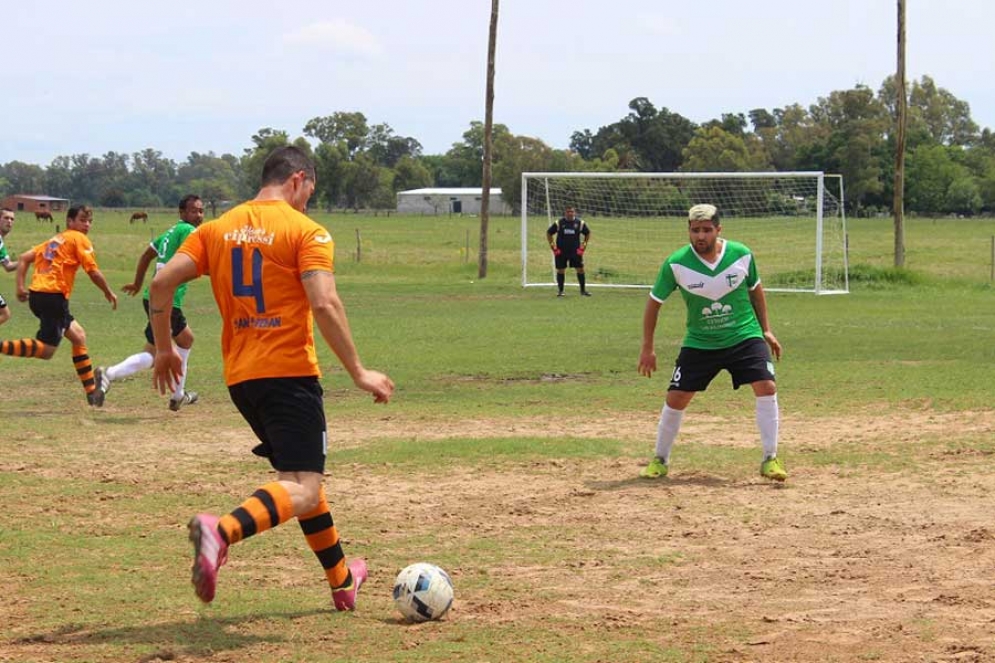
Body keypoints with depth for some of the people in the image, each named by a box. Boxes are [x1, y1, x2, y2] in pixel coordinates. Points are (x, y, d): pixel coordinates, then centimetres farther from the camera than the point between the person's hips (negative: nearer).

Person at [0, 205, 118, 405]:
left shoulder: (55, 240, 25)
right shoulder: (79, 239, 2)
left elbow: (24, 258, 18)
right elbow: (93, 272, -5)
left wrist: (20, 287, 15)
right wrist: (109, 293, 9)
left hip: (37, 294, 9)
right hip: (53, 296, -9)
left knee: (78, 336, 18)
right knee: (46, 350, -11)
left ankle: (91, 392, 18)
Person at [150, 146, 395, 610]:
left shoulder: (218, 228, 12)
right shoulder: (305, 231, -5)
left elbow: (162, 282, 4)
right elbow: (324, 304, -17)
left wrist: (163, 349, 16)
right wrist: (358, 372, -11)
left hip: (239, 376, 7)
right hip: (289, 372, -7)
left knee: (300, 473, 23)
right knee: (303, 490, -11)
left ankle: (342, 581, 32)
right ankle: (222, 532, -38)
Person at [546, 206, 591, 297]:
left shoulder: (580, 223, 0)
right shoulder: (559, 223, -3)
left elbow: (587, 233, 15)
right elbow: (549, 233, 7)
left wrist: (584, 244, 5)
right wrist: (552, 245, 0)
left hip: (576, 251, 1)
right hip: (561, 251, -1)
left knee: (580, 269, -3)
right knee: (560, 270, 4)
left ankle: (583, 290, 8)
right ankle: (560, 291, 15)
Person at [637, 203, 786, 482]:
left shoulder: (741, 255, -12)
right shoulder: (676, 264, -15)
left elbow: (755, 289, 8)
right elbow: (654, 302, -2)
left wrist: (766, 330, 9)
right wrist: (647, 348, 0)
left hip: (744, 336, 0)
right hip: (699, 342, 0)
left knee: (766, 387, -17)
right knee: (676, 399, -2)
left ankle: (770, 459, -7)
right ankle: (660, 460, 19)